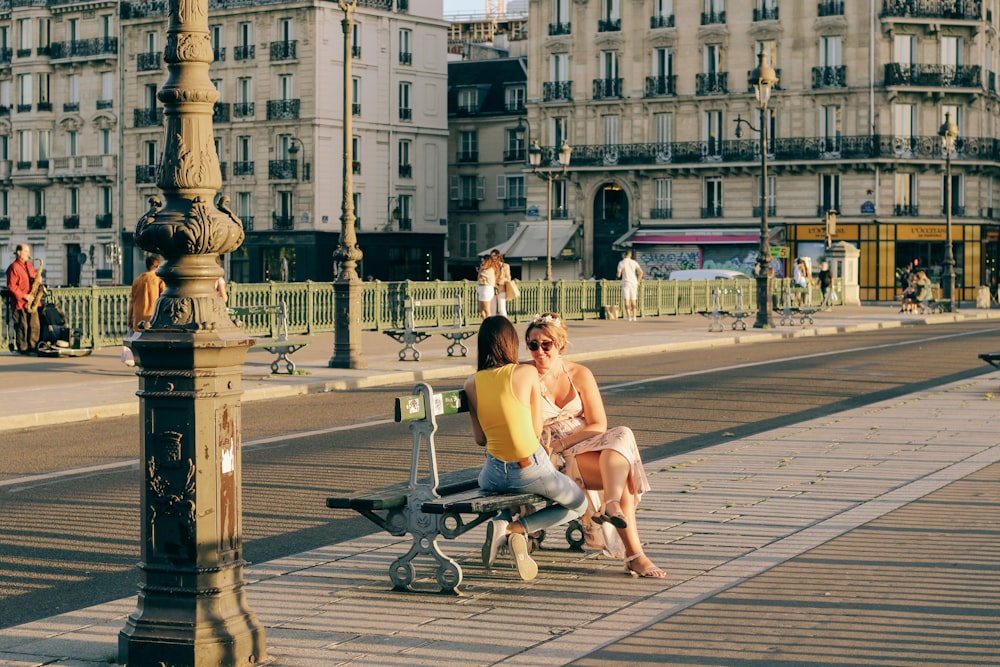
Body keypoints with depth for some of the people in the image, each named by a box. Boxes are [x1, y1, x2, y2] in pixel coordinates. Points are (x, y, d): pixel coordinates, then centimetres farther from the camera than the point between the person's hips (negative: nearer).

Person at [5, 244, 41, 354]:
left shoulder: (29, 265, 16)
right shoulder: (13, 267, -9)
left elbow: (35, 276, 28)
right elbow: (11, 286, -14)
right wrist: (23, 296, -17)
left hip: (31, 302, 7)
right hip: (19, 303, -7)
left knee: (35, 325, 5)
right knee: (22, 326, -4)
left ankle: (33, 346, 14)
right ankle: (22, 348, 4)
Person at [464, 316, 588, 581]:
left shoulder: (472, 383, -2)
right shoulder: (527, 373, -11)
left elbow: (480, 438, 4)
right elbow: (537, 429, -5)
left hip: (495, 474, 4)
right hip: (531, 470, -4)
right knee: (578, 505, 24)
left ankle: (504, 522, 9)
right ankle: (516, 528, -1)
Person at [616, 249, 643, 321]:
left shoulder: (621, 263, -6)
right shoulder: (634, 262, 5)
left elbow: (618, 275, -7)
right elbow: (641, 272, -2)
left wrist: (617, 274, 18)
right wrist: (638, 281, 8)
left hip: (626, 283, -4)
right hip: (634, 283, 4)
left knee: (626, 300, -2)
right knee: (633, 300, 9)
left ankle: (628, 317, -9)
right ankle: (634, 316, 5)